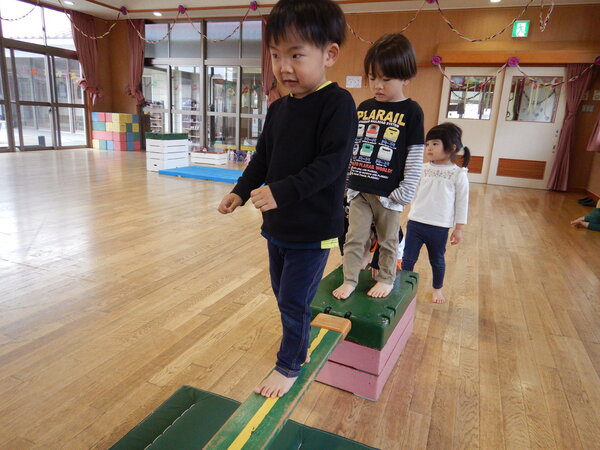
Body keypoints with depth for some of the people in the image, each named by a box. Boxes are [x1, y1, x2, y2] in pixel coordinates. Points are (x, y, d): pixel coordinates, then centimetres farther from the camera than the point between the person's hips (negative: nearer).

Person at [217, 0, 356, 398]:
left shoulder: (337, 104, -16)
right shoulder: (278, 108, 7)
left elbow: (332, 163, -25)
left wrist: (282, 192, -31)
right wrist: (241, 191, 6)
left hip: (314, 230, -8)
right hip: (277, 225, 8)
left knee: (294, 301, 2)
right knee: (282, 292, 21)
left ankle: (290, 366, 25)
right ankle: (301, 343, 45)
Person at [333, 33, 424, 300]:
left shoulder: (411, 112, -6)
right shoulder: (363, 108, 7)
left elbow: (415, 157, -7)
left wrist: (404, 193, -11)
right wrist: (344, 181, 10)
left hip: (388, 194, -3)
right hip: (359, 190, 4)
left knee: (388, 240, 12)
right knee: (355, 238, 8)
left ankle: (387, 279, 30)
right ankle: (350, 280, 21)